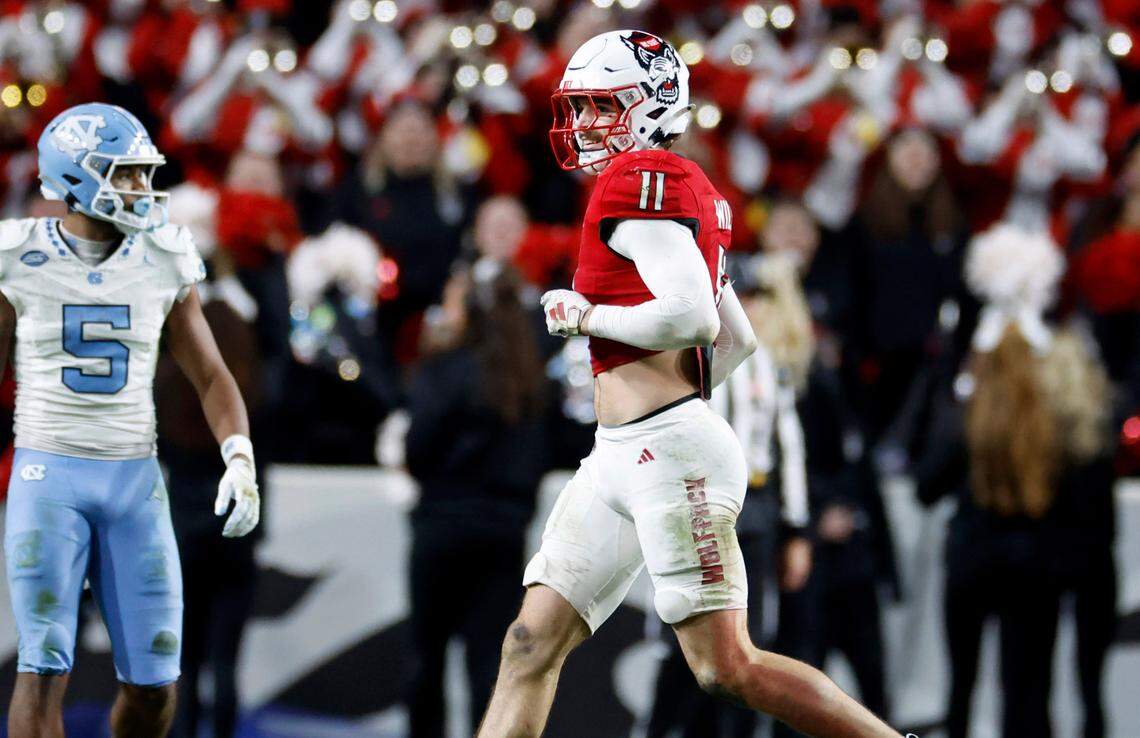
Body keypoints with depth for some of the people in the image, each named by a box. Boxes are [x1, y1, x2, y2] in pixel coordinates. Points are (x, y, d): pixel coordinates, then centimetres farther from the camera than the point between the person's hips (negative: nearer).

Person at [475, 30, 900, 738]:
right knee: (532, 644, 6)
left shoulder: (640, 180, -10)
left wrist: (584, 314, -9)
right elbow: (739, 340, 25)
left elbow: (689, 316, -23)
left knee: (728, 668, -8)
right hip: (619, 459, 10)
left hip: (670, 452, -10)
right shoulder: (685, 192, 19)